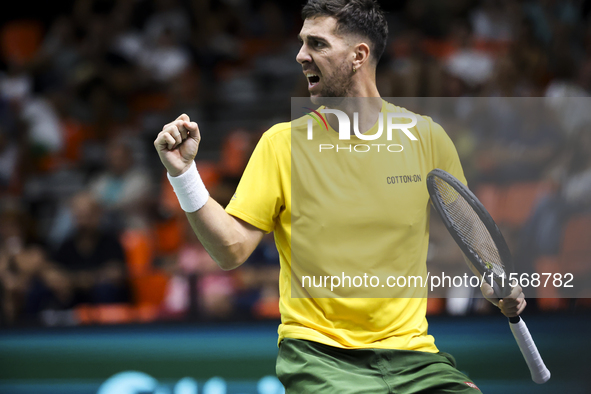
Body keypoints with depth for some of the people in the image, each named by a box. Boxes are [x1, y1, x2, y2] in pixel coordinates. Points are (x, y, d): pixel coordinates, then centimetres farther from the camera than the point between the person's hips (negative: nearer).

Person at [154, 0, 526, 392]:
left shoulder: (425, 136, 5)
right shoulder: (282, 142, 2)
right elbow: (233, 250, -2)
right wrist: (183, 173, -13)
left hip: (409, 351, 1)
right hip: (315, 352, -1)